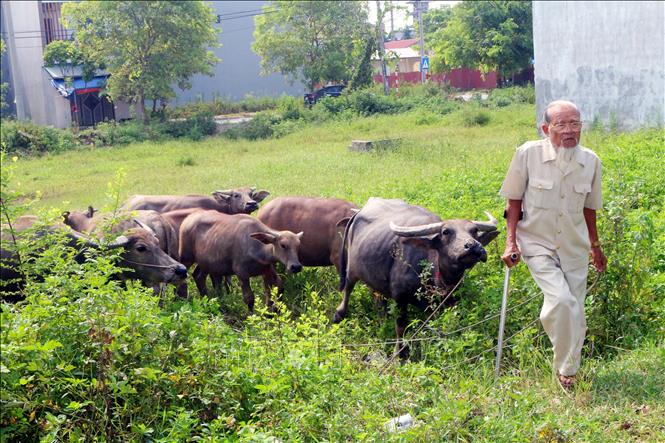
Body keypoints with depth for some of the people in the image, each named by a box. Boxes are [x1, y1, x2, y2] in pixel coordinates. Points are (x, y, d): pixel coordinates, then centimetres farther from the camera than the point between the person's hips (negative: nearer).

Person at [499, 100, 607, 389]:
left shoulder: (590, 161, -4)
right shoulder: (528, 154, -14)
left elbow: (588, 207, 10)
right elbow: (514, 200, -4)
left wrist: (595, 246, 18)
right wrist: (511, 241, -10)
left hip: (574, 248, 4)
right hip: (537, 244, -3)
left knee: (575, 312, 9)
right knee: (561, 300, -22)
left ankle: (568, 370, 32)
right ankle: (565, 366, 2)